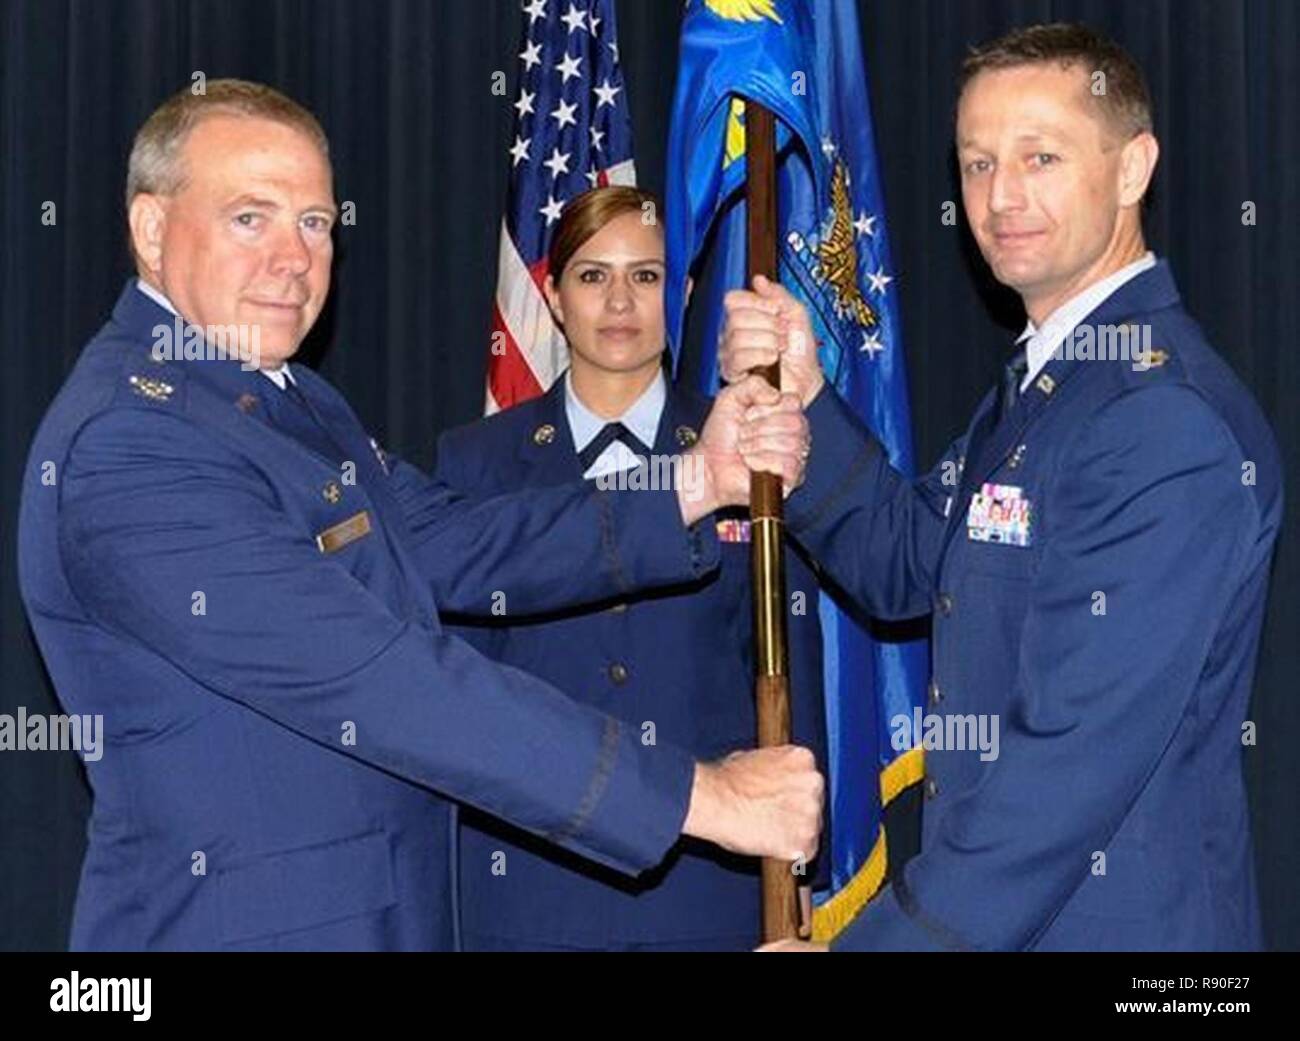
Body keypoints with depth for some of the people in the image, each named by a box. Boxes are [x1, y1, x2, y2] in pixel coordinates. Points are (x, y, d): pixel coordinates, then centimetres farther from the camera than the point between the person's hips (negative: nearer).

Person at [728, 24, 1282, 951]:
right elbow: (906, 561, 11)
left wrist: (885, 939, -26)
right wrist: (801, 400, -5)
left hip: (1110, 920, -9)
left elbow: (1080, 754, -28)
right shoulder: (1037, 384, 10)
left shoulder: (1169, 421, -23)